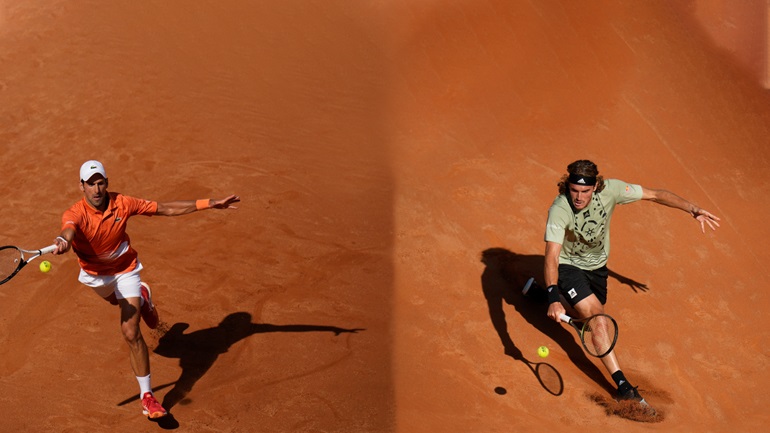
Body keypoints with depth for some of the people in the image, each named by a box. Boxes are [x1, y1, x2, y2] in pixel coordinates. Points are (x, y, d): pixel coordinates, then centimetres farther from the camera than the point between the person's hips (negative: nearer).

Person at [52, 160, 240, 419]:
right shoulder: (75, 214, -31)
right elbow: (68, 230, -56)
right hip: (95, 274, 2)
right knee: (116, 300, 36)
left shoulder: (122, 203, -25)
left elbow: (166, 209, -19)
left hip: (125, 269, -2)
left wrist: (209, 203, -24)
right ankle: (142, 298, 73)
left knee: (131, 333, -14)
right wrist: (63, 242, -83)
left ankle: (147, 396, -6)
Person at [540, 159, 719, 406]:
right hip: (568, 266, -5)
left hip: (597, 265, 6)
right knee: (596, 316, -23)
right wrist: (553, 298, -57)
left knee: (593, 317, 22)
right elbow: (552, 256, -44)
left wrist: (693, 210, -13)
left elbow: (655, 195, -10)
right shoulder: (559, 211, -35)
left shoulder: (610, 190, -24)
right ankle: (622, 385, -21)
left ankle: (568, 299, 51)